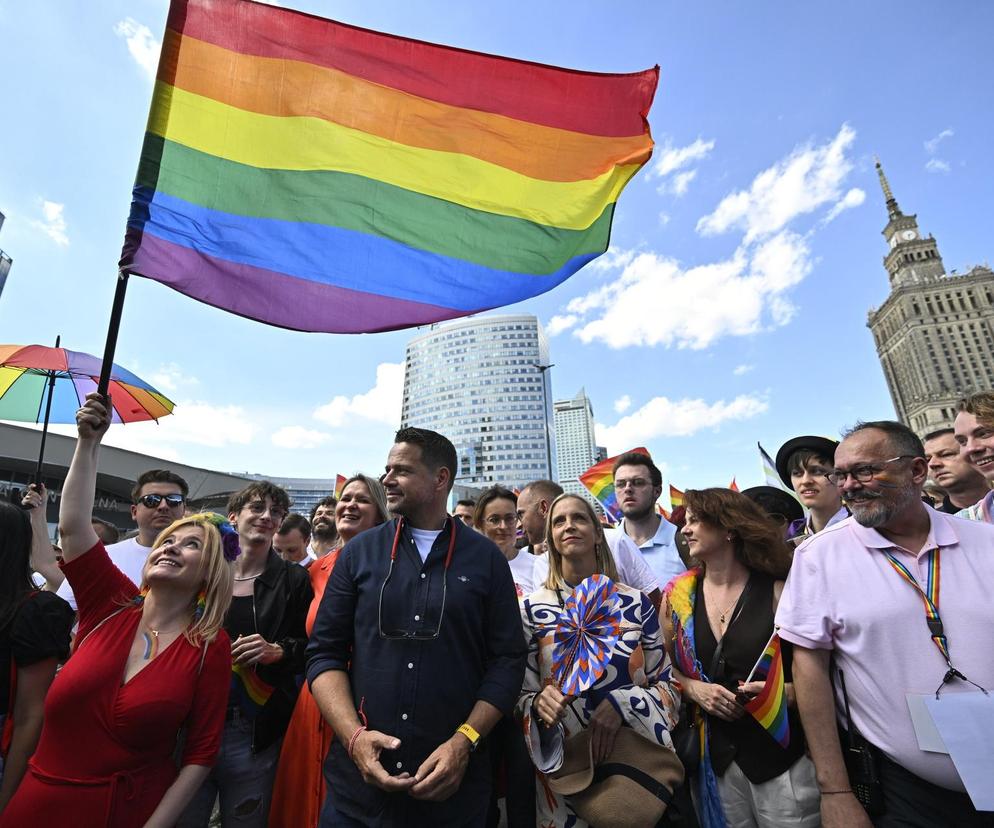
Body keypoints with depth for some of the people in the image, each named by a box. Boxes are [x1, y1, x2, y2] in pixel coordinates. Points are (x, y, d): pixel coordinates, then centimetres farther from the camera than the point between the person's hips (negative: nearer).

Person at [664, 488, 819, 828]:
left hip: (781, 754, -2)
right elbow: (665, 665, 7)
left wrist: (782, 692, -21)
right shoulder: (678, 594, -2)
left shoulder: (777, 592, -10)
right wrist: (694, 688, -11)